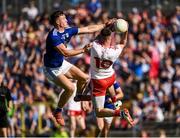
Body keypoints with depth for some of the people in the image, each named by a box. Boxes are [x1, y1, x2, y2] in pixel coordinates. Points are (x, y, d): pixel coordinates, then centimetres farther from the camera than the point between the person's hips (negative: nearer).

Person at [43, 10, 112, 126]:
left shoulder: (68, 31, -4)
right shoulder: (53, 37, -29)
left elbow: (88, 29, 3)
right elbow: (65, 53, -32)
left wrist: (105, 25, 2)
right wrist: (83, 50, -32)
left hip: (62, 63, 8)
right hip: (52, 69, -8)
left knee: (84, 78, 5)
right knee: (70, 88, -22)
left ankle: (78, 97, 33)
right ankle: (58, 112, -3)